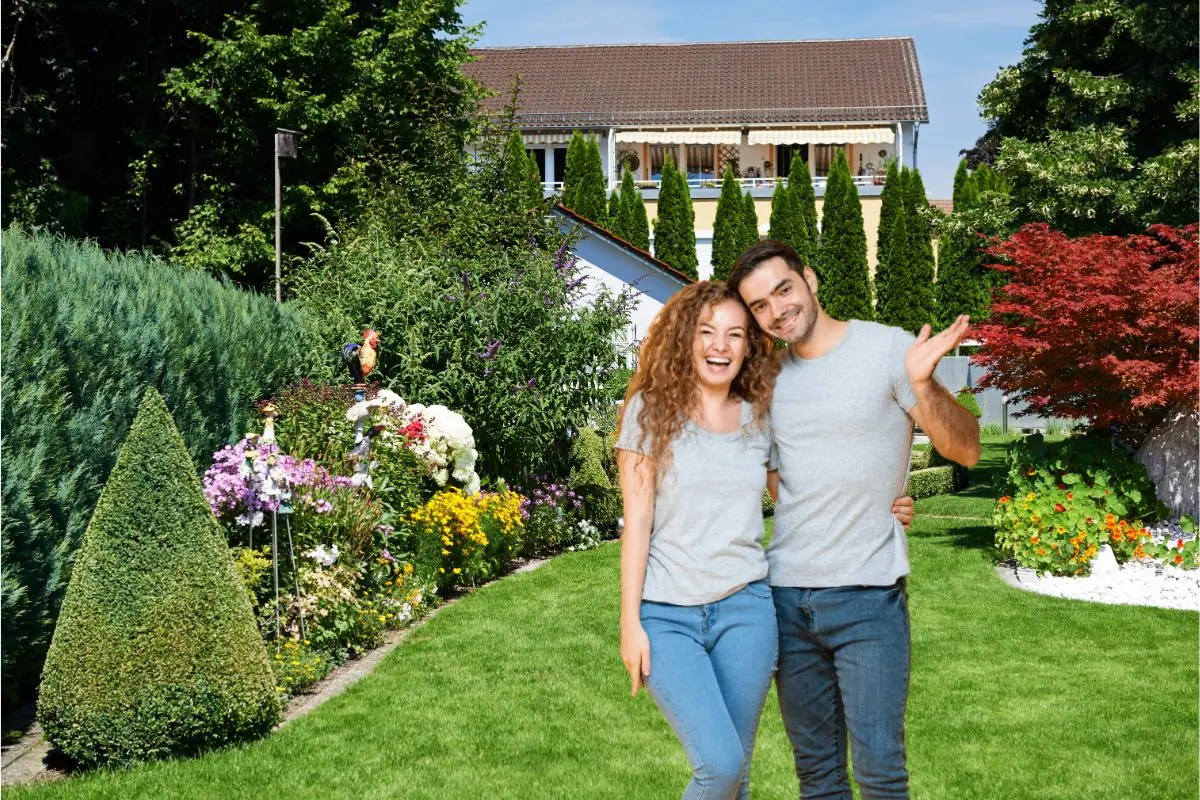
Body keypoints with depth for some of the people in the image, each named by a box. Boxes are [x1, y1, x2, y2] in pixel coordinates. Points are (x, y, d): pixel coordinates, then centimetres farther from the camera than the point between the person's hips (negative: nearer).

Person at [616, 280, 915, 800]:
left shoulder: (760, 418, 8)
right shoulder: (652, 409, -2)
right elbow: (637, 519, -3)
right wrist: (630, 623, -6)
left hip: (745, 610, 3)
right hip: (667, 615, -3)